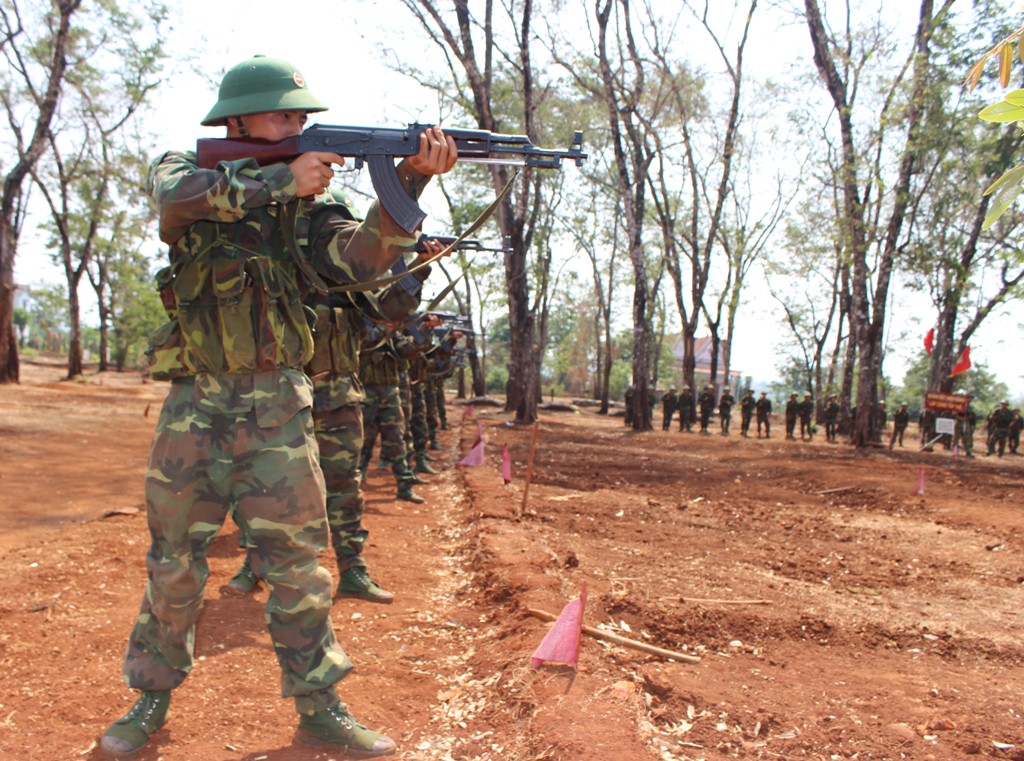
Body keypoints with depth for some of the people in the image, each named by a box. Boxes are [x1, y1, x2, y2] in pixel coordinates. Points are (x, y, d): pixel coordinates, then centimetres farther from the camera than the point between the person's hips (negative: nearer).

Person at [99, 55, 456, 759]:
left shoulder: (304, 204, 7)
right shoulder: (186, 169, 5)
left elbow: (363, 258, -11)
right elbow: (178, 194, -20)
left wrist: (411, 181, -24)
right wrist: (280, 181, -23)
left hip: (279, 404, 1)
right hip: (195, 402, -1)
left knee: (297, 561, 2)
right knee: (174, 562, 8)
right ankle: (153, 698, 27)